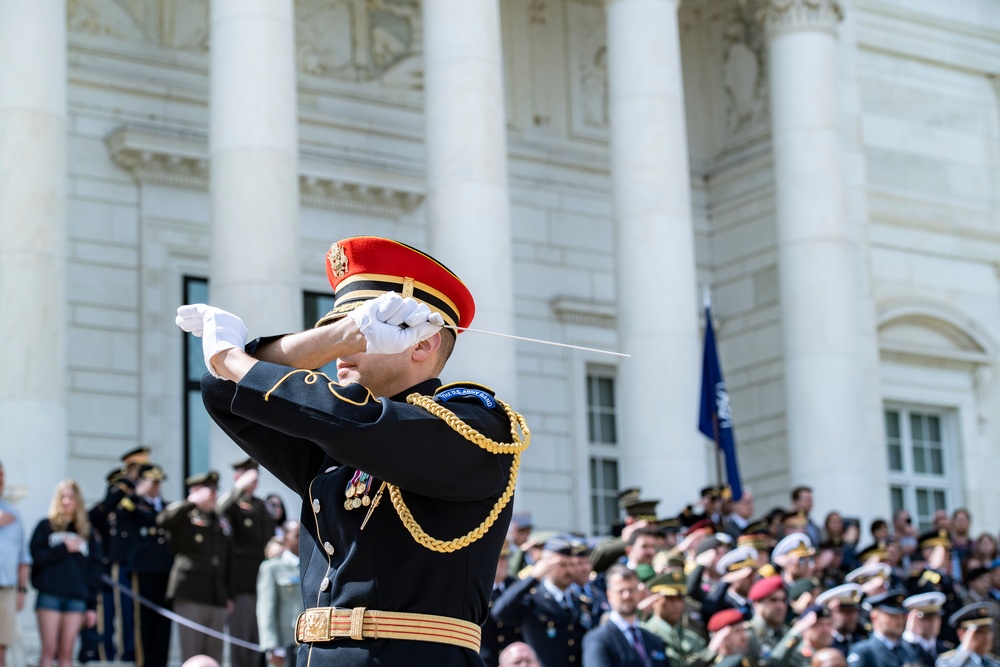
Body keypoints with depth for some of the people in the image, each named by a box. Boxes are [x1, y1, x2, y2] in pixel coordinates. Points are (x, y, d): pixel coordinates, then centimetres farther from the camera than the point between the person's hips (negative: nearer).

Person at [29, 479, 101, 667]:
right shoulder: (46, 526, 6)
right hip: (50, 594, -2)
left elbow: (94, 570, 10)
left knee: (66, 651, 1)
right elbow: (37, 556, -8)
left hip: (77, 599, 2)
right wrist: (64, 548, -8)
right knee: (49, 649, -6)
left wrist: (92, 605, 5)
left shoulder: (86, 532, 12)